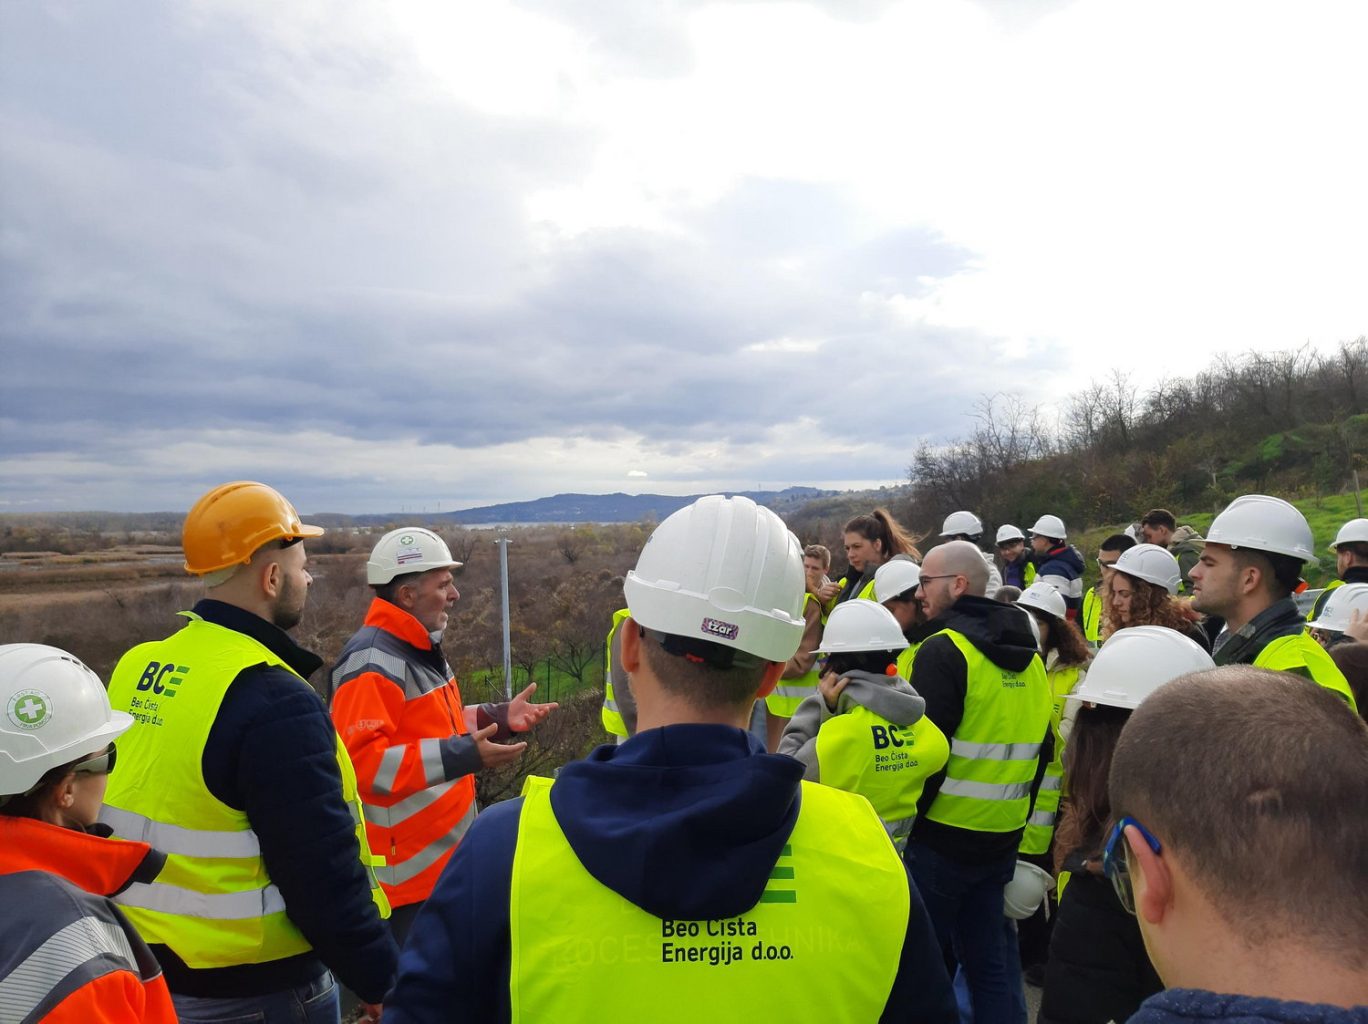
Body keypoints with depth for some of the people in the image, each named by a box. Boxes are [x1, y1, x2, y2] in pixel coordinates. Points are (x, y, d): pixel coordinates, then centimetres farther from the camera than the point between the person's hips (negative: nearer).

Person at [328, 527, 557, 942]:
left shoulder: (421, 650, 12)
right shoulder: (373, 662, -22)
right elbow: (360, 760, -30)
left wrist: (498, 717, 6)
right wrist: (462, 755, -32)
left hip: (444, 850, 10)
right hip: (406, 865, -10)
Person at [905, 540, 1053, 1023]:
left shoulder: (944, 651, -15)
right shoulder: (1031, 661, 8)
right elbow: (1041, 751, 15)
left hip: (940, 838, -7)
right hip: (1002, 840, 7)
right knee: (989, 957, 18)